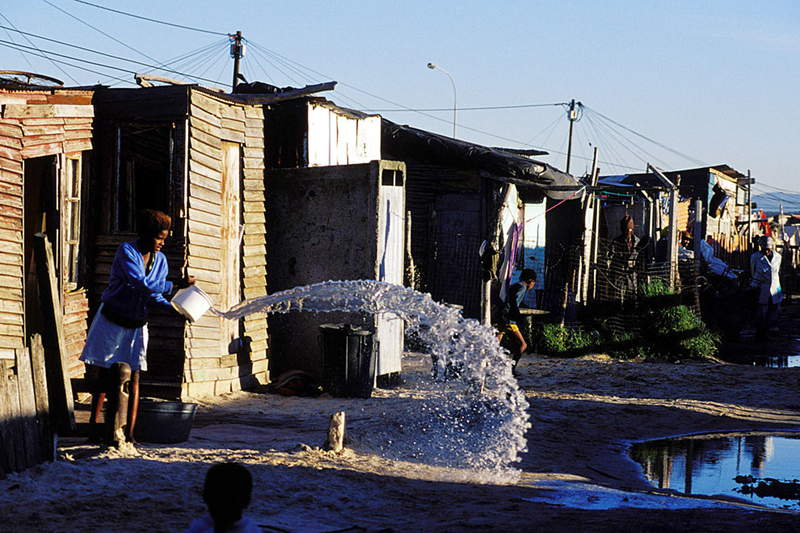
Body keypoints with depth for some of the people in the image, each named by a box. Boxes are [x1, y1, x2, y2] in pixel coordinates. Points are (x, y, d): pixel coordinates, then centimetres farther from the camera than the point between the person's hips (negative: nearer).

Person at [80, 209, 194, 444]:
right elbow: (140, 284, -28)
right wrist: (176, 285, -29)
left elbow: (154, 296, 4)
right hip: (111, 319, -4)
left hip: (136, 325, 4)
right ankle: (94, 425, 14)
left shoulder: (160, 260, 2)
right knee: (100, 374, 2)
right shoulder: (126, 251, -16)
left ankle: (129, 434, -4)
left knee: (133, 376, -4)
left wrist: (173, 309, -15)